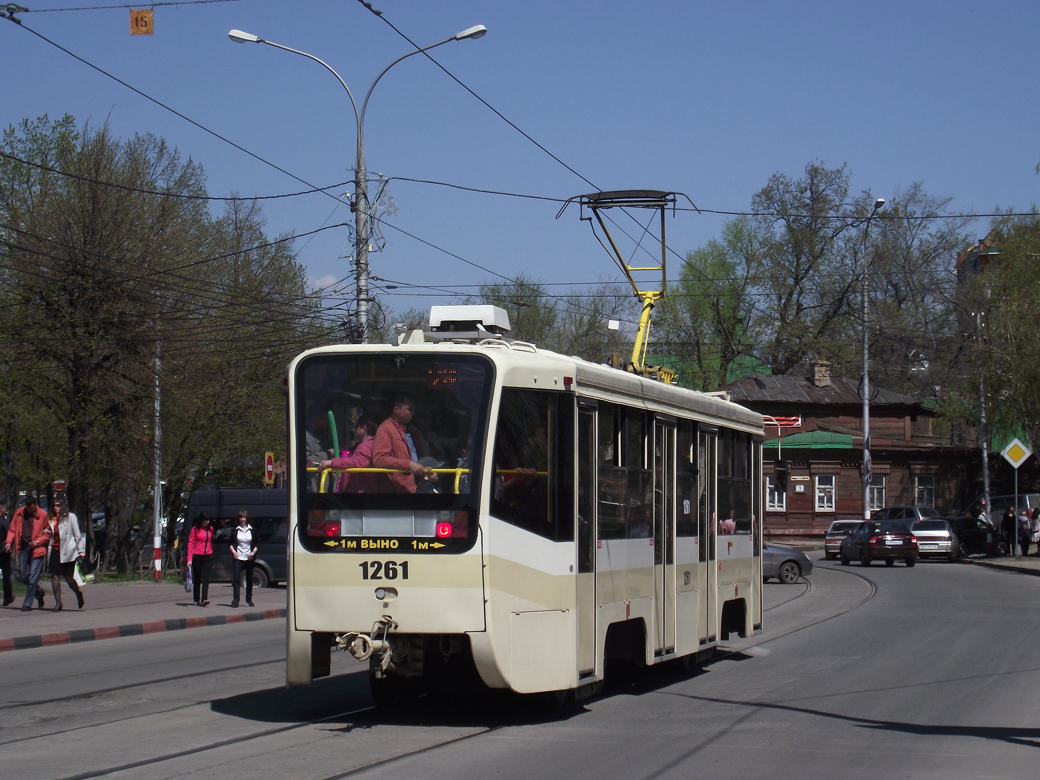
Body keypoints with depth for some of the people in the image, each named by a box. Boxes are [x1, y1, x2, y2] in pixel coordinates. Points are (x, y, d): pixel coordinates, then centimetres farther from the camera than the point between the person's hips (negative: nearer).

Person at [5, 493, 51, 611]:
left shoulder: (43, 515, -5)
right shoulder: (19, 513, 5)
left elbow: (48, 534, 2)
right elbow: (12, 529, 12)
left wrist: (37, 541, -12)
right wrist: (9, 541, -4)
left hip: (37, 549, -4)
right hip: (23, 547, 4)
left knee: (33, 577, -7)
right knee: (23, 576, 7)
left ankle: (27, 604, -1)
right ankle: (39, 593, 31)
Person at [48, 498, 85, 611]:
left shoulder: (70, 517, 1)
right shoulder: (52, 519, 15)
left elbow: (77, 535, 0)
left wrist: (81, 550, -4)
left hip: (68, 551, -4)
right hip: (55, 550, 4)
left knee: (68, 578, -1)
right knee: (55, 576, -5)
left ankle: (78, 594, 28)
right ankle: (58, 603, 0)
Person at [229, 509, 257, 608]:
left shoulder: (251, 530, 6)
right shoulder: (235, 530, 4)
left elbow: (256, 544, 9)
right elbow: (231, 543, 8)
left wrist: (253, 553, -6)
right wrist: (233, 552, -8)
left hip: (249, 558, 1)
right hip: (238, 557, -1)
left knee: (249, 579, 9)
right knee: (236, 578, -13)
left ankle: (249, 599, 22)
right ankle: (235, 599, -19)